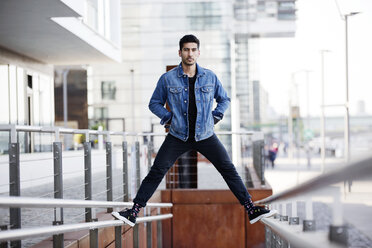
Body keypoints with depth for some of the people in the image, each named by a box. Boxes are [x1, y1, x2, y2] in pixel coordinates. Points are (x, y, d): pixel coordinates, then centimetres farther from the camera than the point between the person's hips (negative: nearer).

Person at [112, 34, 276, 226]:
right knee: (156, 172, -5)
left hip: (205, 136, 1)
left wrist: (215, 117, 3)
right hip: (178, 136, -1)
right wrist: (169, 118, -4)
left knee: (229, 170, -2)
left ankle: (251, 210, 4)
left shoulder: (210, 77, 2)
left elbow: (224, 99, 18)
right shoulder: (167, 79, -3)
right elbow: (155, 103, 9)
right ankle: (133, 212, 1)